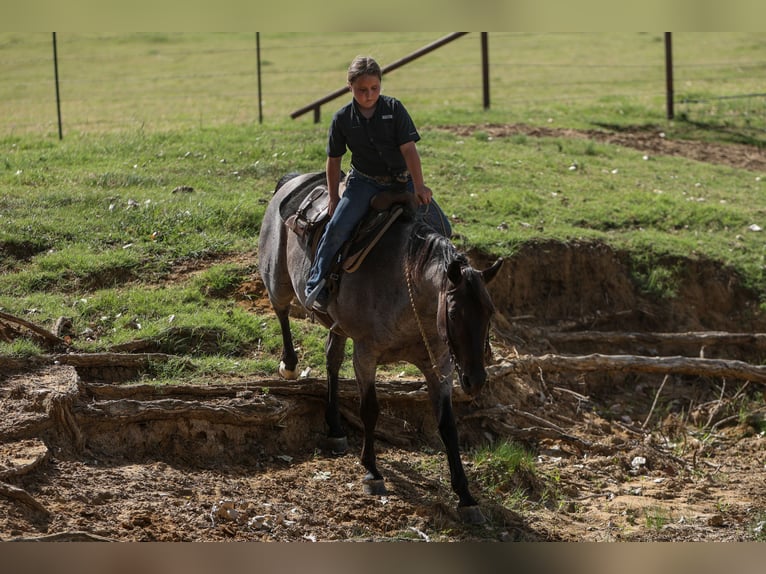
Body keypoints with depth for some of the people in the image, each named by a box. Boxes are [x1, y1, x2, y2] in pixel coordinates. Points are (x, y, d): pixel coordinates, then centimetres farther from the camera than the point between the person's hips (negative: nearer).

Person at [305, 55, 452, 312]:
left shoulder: (394, 108, -8)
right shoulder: (343, 118, -5)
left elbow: (408, 148, -12)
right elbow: (334, 159, 5)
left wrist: (419, 187, -19)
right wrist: (333, 197, 3)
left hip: (401, 179, 1)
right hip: (364, 182, -1)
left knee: (441, 229, -3)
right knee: (338, 227, -24)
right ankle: (315, 286, -17)